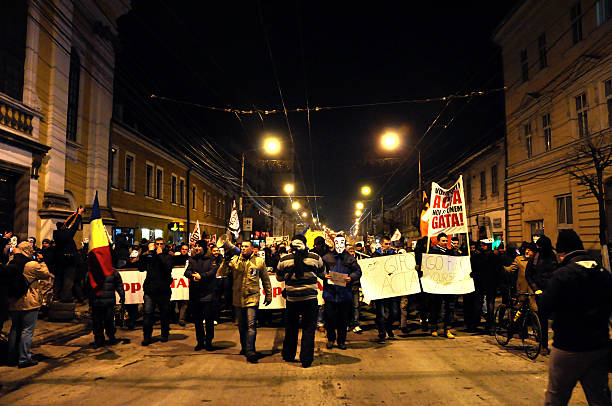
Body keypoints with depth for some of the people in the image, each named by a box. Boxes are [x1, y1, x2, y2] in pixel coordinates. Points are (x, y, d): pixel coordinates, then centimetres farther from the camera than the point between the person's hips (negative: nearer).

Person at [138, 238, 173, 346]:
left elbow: (168, 268, -14)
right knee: (147, 313, -3)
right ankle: (146, 337, 8)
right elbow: (141, 268, 5)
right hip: (150, 290, 1)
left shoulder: (167, 256, 4)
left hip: (163, 290, -1)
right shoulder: (149, 256, 10)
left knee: (164, 314, 9)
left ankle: (165, 335, 25)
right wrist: (143, 256, -6)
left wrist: (160, 255, -11)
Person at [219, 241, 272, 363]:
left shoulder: (259, 261, 3)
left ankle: (250, 351, -5)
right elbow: (223, 272, -4)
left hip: (252, 298, -3)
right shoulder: (235, 260, 6)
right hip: (238, 298, 3)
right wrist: (226, 261, -19)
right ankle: (244, 347, 31)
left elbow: (266, 280, 10)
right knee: (241, 326, 15)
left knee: (251, 325, -8)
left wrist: (268, 295, 12)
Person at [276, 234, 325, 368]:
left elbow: (279, 277, 11)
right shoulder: (315, 258, -5)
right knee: (309, 329, 8)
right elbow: (323, 274, 10)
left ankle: (288, 355, 32)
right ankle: (306, 360, 11)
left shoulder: (284, 260, -4)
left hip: (292, 299, 2)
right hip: (310, 299, -1)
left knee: (291, 328, 18)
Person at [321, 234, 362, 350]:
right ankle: (331, 338, 24)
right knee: (330, 317, 3)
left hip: (345, 294, 1)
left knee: (343, 319, 8)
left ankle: (341, 340, 23)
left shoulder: (350, 258, 7)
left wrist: (351, 277, -13)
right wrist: (324, 275, -13)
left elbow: (358, 271, 6)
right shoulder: (327, 257, 6)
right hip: (330, 292, -1)